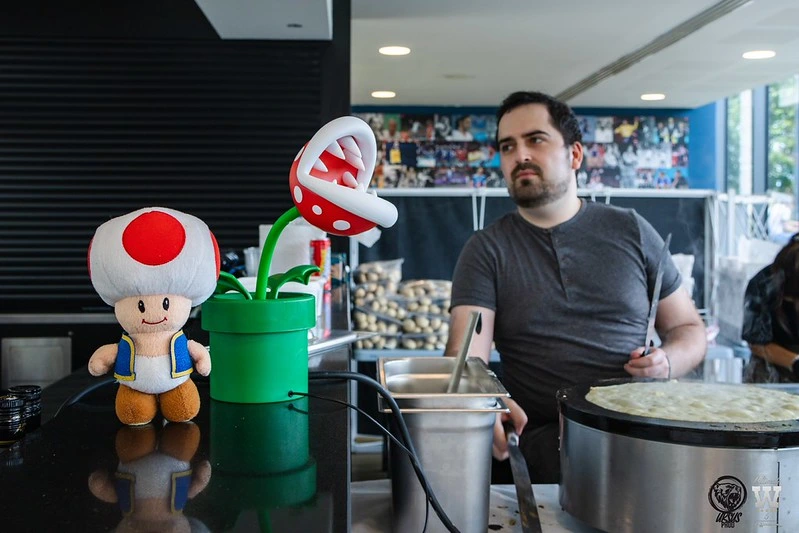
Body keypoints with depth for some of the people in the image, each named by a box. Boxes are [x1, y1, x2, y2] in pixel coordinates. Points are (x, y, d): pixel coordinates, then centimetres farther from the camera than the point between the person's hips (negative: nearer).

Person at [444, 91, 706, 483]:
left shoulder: (629, 230, 12)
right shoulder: (486, 250, 6)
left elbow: (689, 328, 19)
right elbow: (467, 355, -7)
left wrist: (668, 362, -6)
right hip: (544, 435, -3)